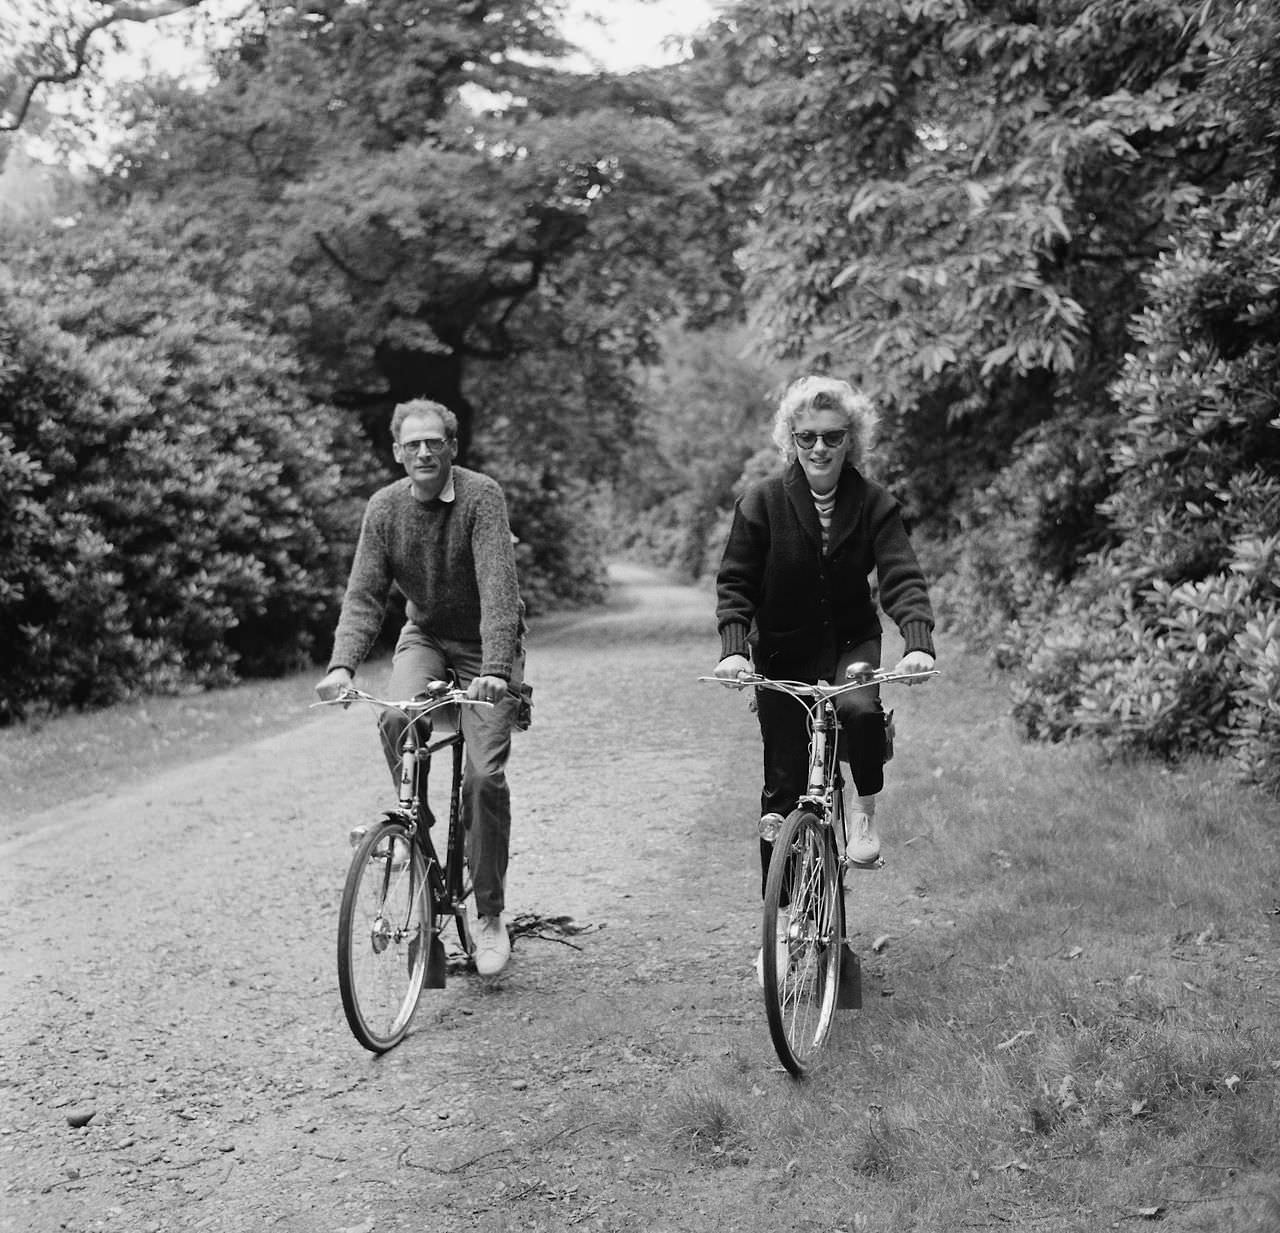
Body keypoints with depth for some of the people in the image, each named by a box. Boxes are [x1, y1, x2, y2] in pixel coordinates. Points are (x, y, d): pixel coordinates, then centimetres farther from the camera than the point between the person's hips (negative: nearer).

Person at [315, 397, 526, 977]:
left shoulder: (481, 496, -20)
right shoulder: (384, 507, -8)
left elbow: (497, 587, -31)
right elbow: (364, 595, -11)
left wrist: (495, 669, -43)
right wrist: (342, 665, -28)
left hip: (485, 643, -3)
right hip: (424, 636, 3)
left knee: (484, 774, -12)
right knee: (396, 717, -29)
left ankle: (490, 915, 2)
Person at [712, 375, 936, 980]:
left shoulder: (874, 504, -8)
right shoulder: (762, 502, -10)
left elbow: (902, 576, -16)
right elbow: (735, 582, -9)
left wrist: (918, 642, -33)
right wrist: (734, 647, -26)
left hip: (851, 642, 0)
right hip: (783, 654, 0)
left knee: (859, 708, -36)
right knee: (782, 788, 0)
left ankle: (864, 811, -6)